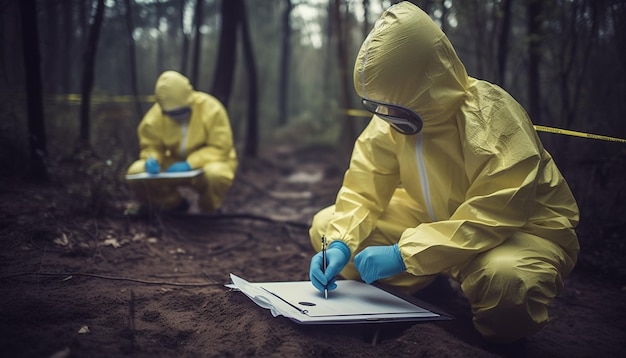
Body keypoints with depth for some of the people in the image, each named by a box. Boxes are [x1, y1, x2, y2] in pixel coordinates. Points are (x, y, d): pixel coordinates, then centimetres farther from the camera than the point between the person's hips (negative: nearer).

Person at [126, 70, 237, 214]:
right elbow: (151, 146, -2)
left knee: (215, 174, -40)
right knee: (136, 173, -17)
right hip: (174, 164, 4)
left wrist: (190, 164, -33)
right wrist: (152, 159, -28)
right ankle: (173, 205, 10)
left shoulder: (211, 109, -23)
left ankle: (209, 211, -4)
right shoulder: (155, 116, -14)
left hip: (209, 162, -3)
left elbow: (220, 148, -21)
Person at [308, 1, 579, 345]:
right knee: (326, 224, -5)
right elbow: (362, 190, -5)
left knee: (504, 279, -42)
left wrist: (405, 254, -37)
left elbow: (494, 214, -34)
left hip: (520, 228, -5)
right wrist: (340, 244, -25)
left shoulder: (491, 115, -29)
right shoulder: (391, 120, -11)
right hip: (435, 220, 6)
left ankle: (501, 336, -5)